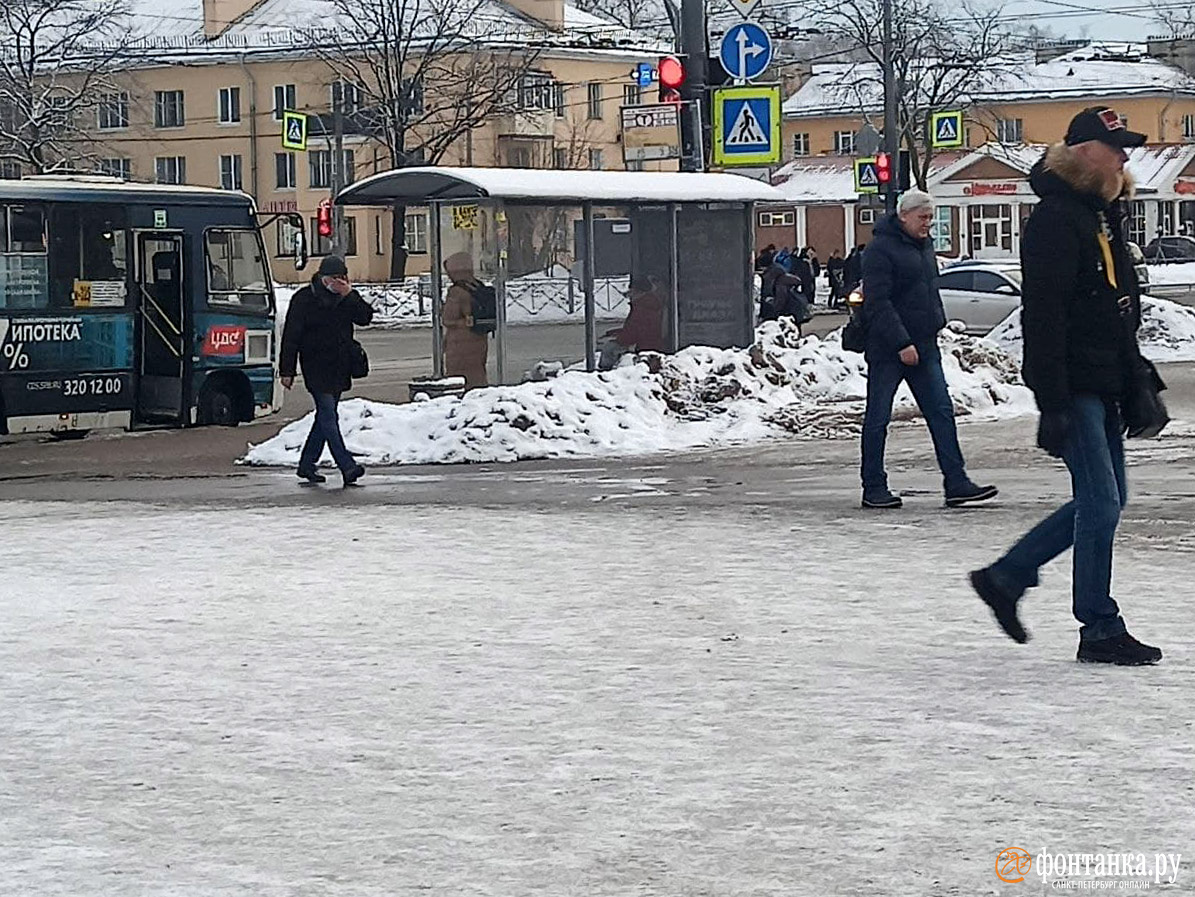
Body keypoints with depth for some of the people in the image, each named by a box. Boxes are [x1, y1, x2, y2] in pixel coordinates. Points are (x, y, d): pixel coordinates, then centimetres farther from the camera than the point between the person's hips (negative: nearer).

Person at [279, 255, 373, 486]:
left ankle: (307, 464, 22)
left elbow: (365, 317, -5)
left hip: (338, 369, 6)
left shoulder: (348, 298, 9)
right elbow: (291, 336, -5)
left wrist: (349, 295, -17)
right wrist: (286, 370, -9)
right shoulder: (304, 299, -5)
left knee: (325, 416, 11)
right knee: (328, 414, -13)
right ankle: (347, 466, -21)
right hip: (316, 369, -6)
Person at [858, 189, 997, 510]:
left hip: (923, 347, 8)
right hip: (887, 350, -8)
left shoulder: (924, 246, 14)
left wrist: (937, 325, 16)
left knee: (941, 412, 0)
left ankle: (956, 483, -2)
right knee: (878, 418, 2)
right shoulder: (881, 248, -12)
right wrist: (901, 343, -22)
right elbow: (878, 303, -19)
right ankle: (873, 488, 9)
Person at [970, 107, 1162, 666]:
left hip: (1104, 385, 10)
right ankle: (1100, 631, 2)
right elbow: (1043, 318, -20)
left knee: (1103, 500, 13)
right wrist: (1052, 405, -23)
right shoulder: (1055, 219, -14)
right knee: (1100, 502, -7)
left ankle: (1006, 577, 23)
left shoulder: (1105, 216, 16)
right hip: (1074, 387, -10)